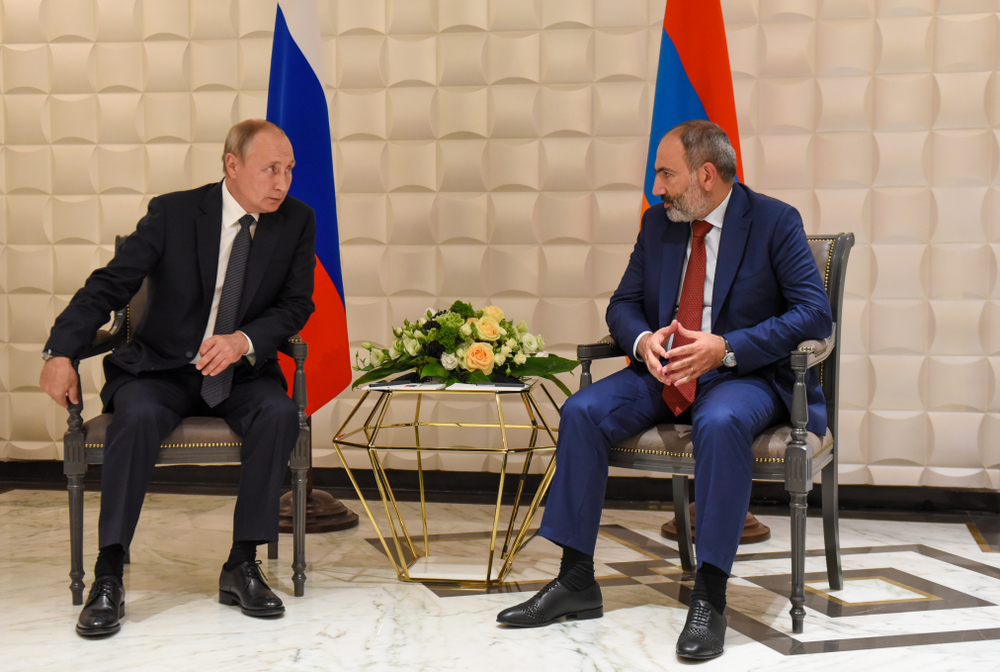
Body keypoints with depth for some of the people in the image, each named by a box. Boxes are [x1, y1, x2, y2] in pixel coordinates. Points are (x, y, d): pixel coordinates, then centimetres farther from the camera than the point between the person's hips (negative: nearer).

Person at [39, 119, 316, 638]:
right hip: (161, 369, -1)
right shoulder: (173, 213, -5)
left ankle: (242, 566, -19)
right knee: (137, 417, -33)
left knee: (279, 414, -30)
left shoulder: (297, 221, 1)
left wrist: (244, 340, -21)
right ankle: (107, 579, -26)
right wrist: (61, 352, -21)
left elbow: (296, 304, -1)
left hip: (241, 374, 2)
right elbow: (109, 285, -7)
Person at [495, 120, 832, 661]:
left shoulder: (774, 222, -6)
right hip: (662, 372, 6)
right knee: (582, 411, -18)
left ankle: (709, 598, -31)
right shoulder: (658, 222, 11)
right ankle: (575, 582, -10)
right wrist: (643, 340, -11)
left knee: (721, 423, -39)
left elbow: (815, 314, -14)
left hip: (742, 374, -5)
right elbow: (623, 304, 14)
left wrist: (727, 348, -24)